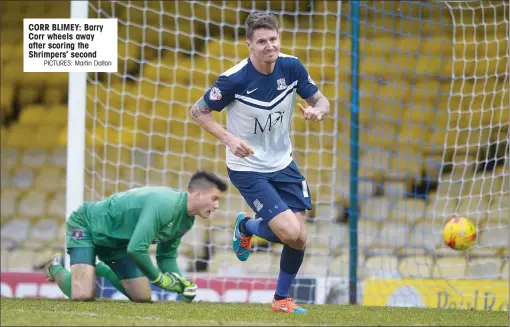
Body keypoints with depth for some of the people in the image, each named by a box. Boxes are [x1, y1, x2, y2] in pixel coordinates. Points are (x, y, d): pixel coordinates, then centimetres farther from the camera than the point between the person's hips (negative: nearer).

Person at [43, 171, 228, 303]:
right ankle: (56, 268, 8)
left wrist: (181, 283, -10)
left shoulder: (186, 220, -4)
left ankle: (102, 270, 25)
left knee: (142, 297, 1)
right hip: (86, 226, -9)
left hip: (117, 241, 9)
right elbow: (136, 248, -40)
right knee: (83, 295, -25)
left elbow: (167, 256, 8)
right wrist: (159, 278, -25)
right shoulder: (164, 204, -35)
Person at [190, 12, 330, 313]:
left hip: (283, 163, 5)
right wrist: (229, 139, -25)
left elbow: (321, 101, 2)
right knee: (289, 231, -17)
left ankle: (282, 298, 24)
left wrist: (317, 110, -23)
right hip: (247, 168, -5)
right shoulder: (235, 79, -23)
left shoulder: (292, 67, -11)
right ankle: (246, 226, 16)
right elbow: (198, 111, -11)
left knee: (299, 238, 1)